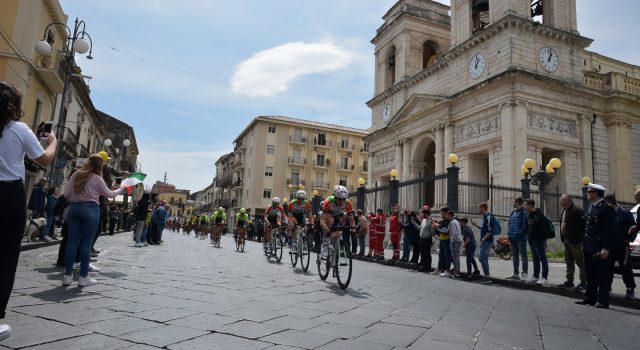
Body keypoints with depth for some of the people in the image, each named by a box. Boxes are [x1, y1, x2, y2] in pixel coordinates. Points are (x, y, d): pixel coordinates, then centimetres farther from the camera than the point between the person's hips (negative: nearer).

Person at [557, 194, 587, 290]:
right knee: (569, 262, 16)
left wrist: (582, 237, -15)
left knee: (580, 262, -2)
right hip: (566, 240, 10)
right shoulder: (564, 211, 14)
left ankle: (583, 282, 4)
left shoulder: (576, 211, -15)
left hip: (575, 241, -10)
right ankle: (569, 281, 25)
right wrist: (563, 238, 14)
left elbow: (584, 224, -18)